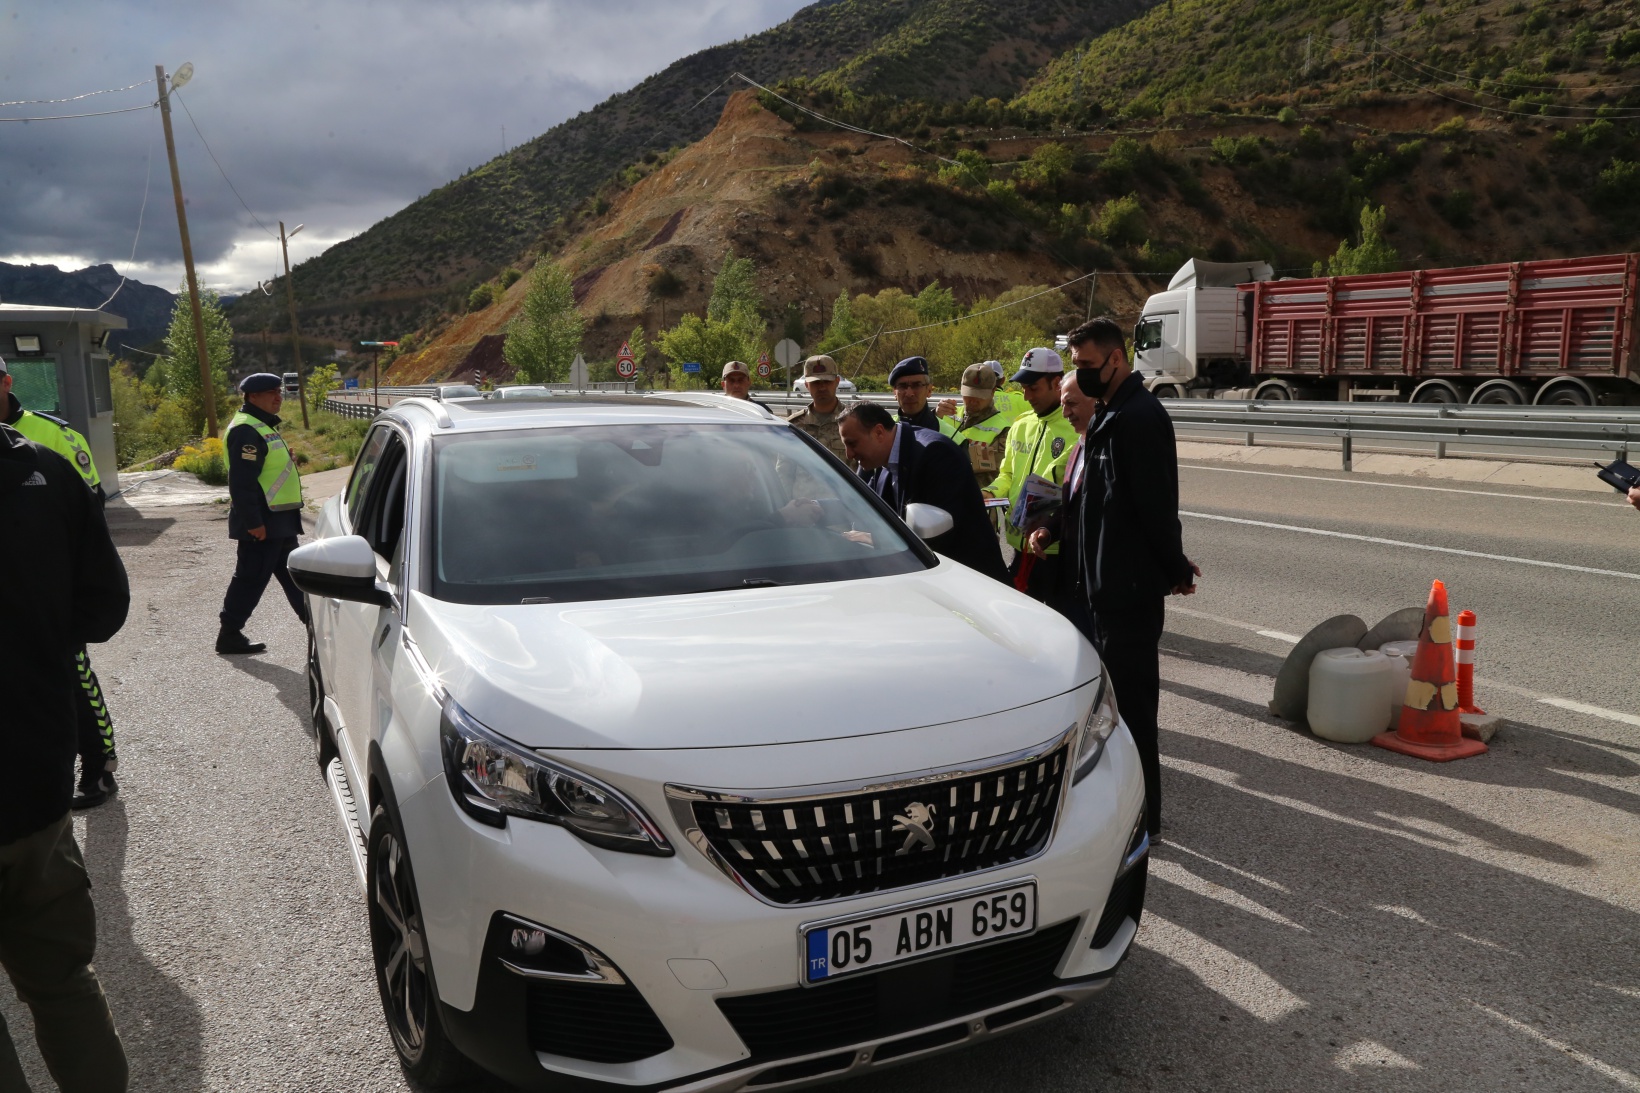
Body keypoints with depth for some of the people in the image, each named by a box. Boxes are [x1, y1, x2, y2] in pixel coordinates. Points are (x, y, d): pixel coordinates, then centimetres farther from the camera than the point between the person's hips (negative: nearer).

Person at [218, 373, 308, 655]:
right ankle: (229, 635, 5)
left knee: (293, 574, 16)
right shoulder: (246, 430, -17)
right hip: (261, 522, -11)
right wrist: (253, 522, -25)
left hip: (278, 521, 11)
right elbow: (241, 481, -23)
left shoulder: (262, 427, 17)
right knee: (251, 578, -4)